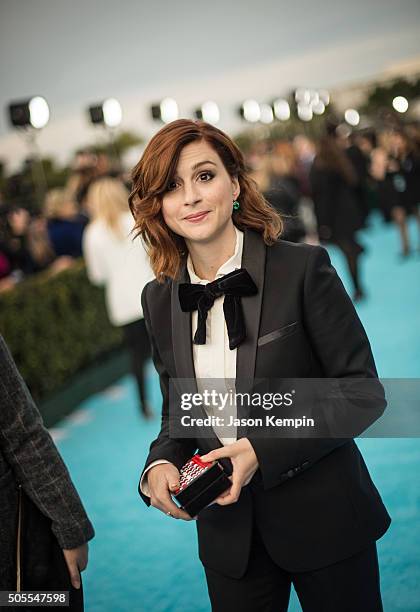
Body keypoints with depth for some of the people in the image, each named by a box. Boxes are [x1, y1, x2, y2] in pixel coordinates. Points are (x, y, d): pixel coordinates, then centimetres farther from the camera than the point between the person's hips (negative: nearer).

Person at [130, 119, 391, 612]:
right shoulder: (159, 299, 1)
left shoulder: (304, 269, -13)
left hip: (323, 516, -3)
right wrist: (159, 465, -11)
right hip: (229, 530, 4)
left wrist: (264, 450, -21)